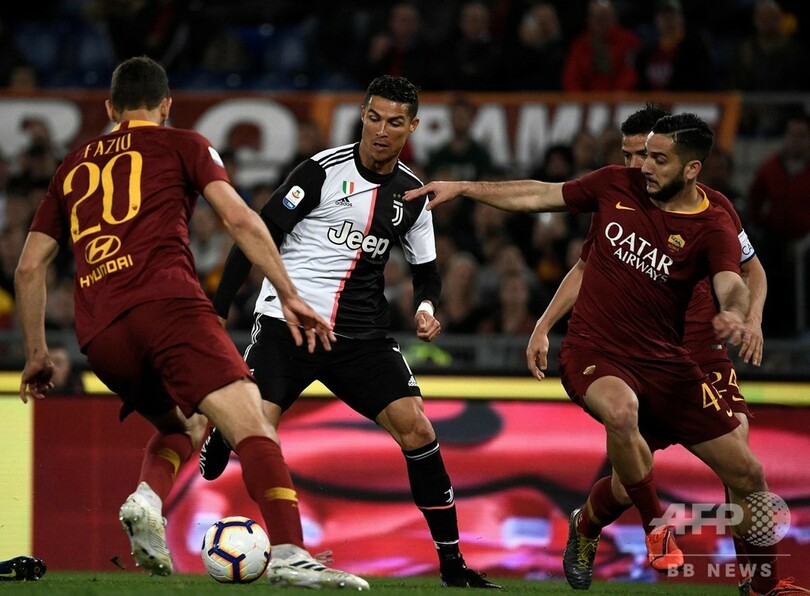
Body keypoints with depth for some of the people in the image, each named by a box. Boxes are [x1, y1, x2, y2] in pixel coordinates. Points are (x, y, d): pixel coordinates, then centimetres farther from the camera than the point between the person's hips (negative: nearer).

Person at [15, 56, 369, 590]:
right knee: (250, 423, -15)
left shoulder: (74, 166, 29)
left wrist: (37, 353, 34)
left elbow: (30, 267, 28)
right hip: (167, 302, -5)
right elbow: (240, 219, 3)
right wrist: (289, 296, 3)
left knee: (184, 426, 27)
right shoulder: (180, 145, 17)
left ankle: (146, 500, -3)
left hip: (99, 334, 5)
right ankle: (290, 554, -36)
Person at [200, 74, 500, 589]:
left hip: (362, 334, 4)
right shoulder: (325, 170, -7)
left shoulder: (412, 193, 8)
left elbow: (427, 269, 20)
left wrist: (426, 306, -3)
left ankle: (452, 563, -1)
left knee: (416, 430, -10)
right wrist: (217, 310, -11)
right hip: (287, 321, -4)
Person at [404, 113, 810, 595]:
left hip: (664, 361, 1)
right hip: (594, 353, -1)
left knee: (748, 474, -1)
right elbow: (540, 195, 11)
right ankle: (656, 529, -13)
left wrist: (735, 314, -51)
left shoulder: (713, 227, -9)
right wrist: (462, 188, 10)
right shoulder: (617, 185, -2)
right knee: (621, 411, -37)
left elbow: (732, 285, -27)